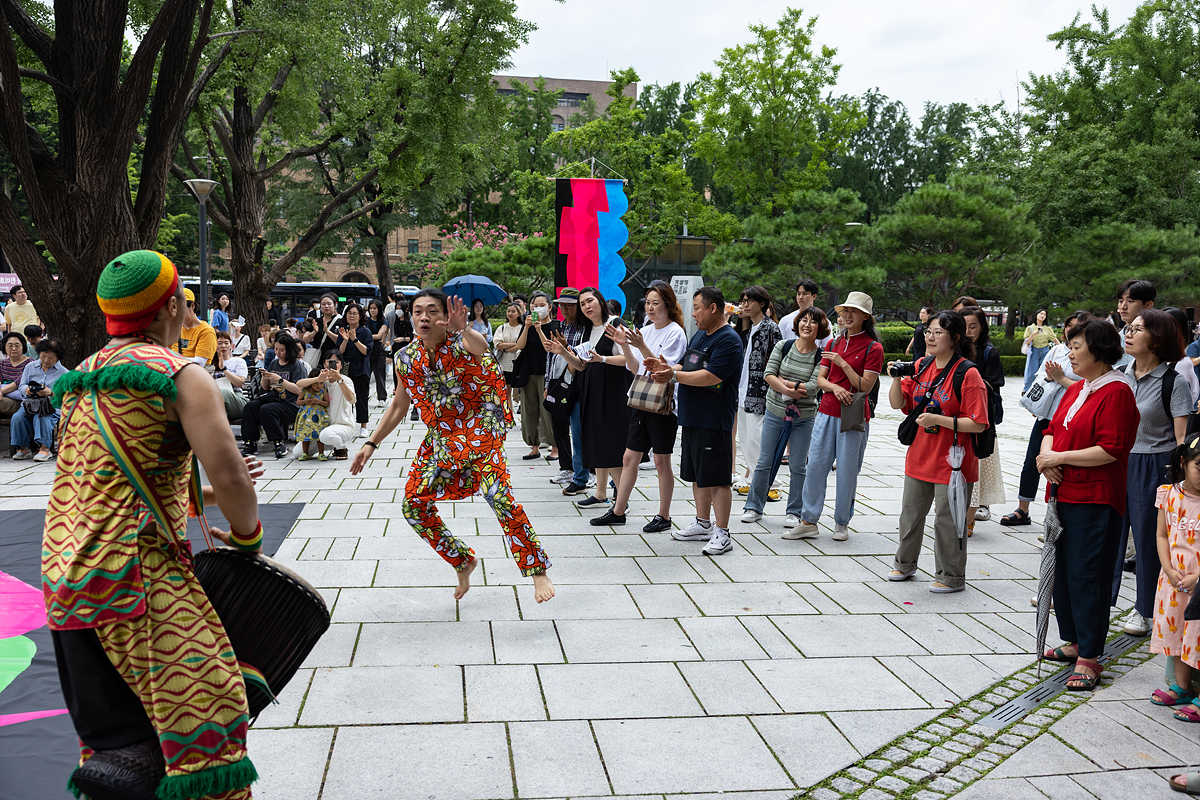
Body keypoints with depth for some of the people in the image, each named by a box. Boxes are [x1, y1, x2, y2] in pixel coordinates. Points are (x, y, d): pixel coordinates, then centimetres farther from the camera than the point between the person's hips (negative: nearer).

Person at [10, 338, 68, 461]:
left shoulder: (63, 372, 5)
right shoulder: (30, 366, 16)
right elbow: (21, 386, 15)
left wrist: (51, 392, -23)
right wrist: (26, 389, -10)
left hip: (53, 405, -4)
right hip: (30, 404, 4)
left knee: (41, 418, -37)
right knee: (17, 417, -27)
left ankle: (45, 448, -29)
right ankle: (23, 448, -16)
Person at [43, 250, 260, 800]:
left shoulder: (82, 378, 16)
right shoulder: (183, 377, -8)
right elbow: (231, 480, -16)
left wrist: (194, 495, 26)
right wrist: (246, 537, 2)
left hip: (62, 576, 8)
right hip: (138, 574, -8)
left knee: (111, 734, 17)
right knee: (205, 719, -6)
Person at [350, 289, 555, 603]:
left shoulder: (462, 342, -15)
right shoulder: (407, 358, 2)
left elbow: (480, 346, -41)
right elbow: (398, 406, 14)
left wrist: (463, 330, -63)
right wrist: (371, 443, 10)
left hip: (479, 430, -6)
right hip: (440, 438, 7)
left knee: (497, 495, -26)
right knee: (414, 507, 5)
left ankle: (538, 570, -12)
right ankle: (464, 561, 26)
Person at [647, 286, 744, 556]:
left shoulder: (728, 340, -14)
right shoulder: (699, 335, 16)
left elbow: (711, 377, -23)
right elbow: (685, 365, 17)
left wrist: (674, 376, -20)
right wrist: (668, 368, -4)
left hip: (715, 422, -9)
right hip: (692, 419, 9)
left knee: (717, 478, -4)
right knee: (698, 475, 17)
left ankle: (722, 533, 2)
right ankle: (703, 524, 30)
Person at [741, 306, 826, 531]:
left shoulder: (821, 356, -6)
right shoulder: (783, 346, 0)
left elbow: (813, 387, -15)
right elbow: (768, 374, -7)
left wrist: (784, 385, -16)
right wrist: (791, 388, -19)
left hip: (803, 417, -1)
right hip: (775, 413, 1)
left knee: (797, 467, 4)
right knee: (765, 462, 7)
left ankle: (795, 512, 18)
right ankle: (754, 507, 20)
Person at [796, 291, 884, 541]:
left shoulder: (873, 348, -4)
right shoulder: (834, 343, 12)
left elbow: (865, 386, -11)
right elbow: (820, 379, 10)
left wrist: (843, 364, -15)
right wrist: (835, 388, -11)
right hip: (827, 412, 4)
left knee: (847, 471, 2)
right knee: (815, 466, 1)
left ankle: (842, 523, 16)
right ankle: (809, 520, 9)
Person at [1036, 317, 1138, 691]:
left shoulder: (1116, 391, -12)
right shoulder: (1076, 389, 15)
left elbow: (1110, 450, -20)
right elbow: (1053, 429, 19)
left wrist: (1060, 457, -16)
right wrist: (1046, 455, -2)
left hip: (1095, 502, -9)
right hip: (1063, 493, 9)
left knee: (1086, 576, -5)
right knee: (1061, 571, 14)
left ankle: (1088, 658, 4)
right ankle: (1073, 642, 28)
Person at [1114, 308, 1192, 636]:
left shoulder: (1173, 381, -11)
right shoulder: (1121, 375, 6)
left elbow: (1183, 438, -11)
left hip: (1153, 466, -5)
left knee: (1148, 537, 6)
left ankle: (1145, 610, 22)